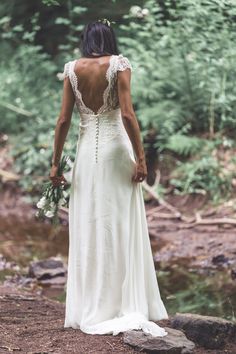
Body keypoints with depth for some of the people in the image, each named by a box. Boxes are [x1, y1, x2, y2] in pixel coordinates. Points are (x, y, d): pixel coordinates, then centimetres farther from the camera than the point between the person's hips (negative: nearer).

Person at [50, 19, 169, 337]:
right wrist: (141, 157, -9)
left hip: (86, 151, 2)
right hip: (116, 150, -2)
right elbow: (127, 114, -12)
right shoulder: (119, 64, -3)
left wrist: (56, 162, 7)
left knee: (87, 231, 7)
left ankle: (90, 311, 10)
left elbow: (64, 119, 2)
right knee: (121, 229, 3)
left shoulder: (73, 69, 5)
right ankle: (127, 307, 4)